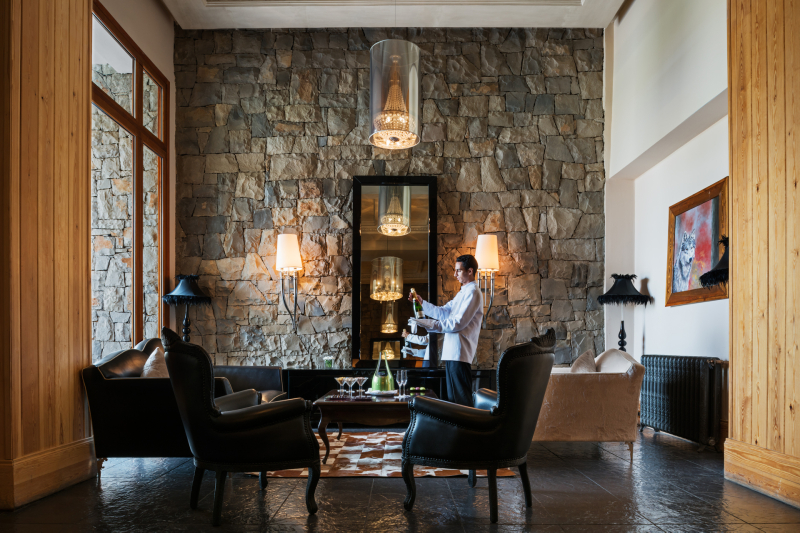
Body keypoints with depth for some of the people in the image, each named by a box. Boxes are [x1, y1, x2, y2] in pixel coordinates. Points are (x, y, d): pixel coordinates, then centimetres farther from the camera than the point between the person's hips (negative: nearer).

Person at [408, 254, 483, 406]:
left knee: (461, 399, -8)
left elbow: (458, 323, -19)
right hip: (452, 353, 10)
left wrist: (428, 324, -18)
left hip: (460, 353, -10)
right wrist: (422, 303, 10)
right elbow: (443, 312, 20)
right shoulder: (462, 293, 22)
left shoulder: (473, 292, -11)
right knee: (453, 398, 15)